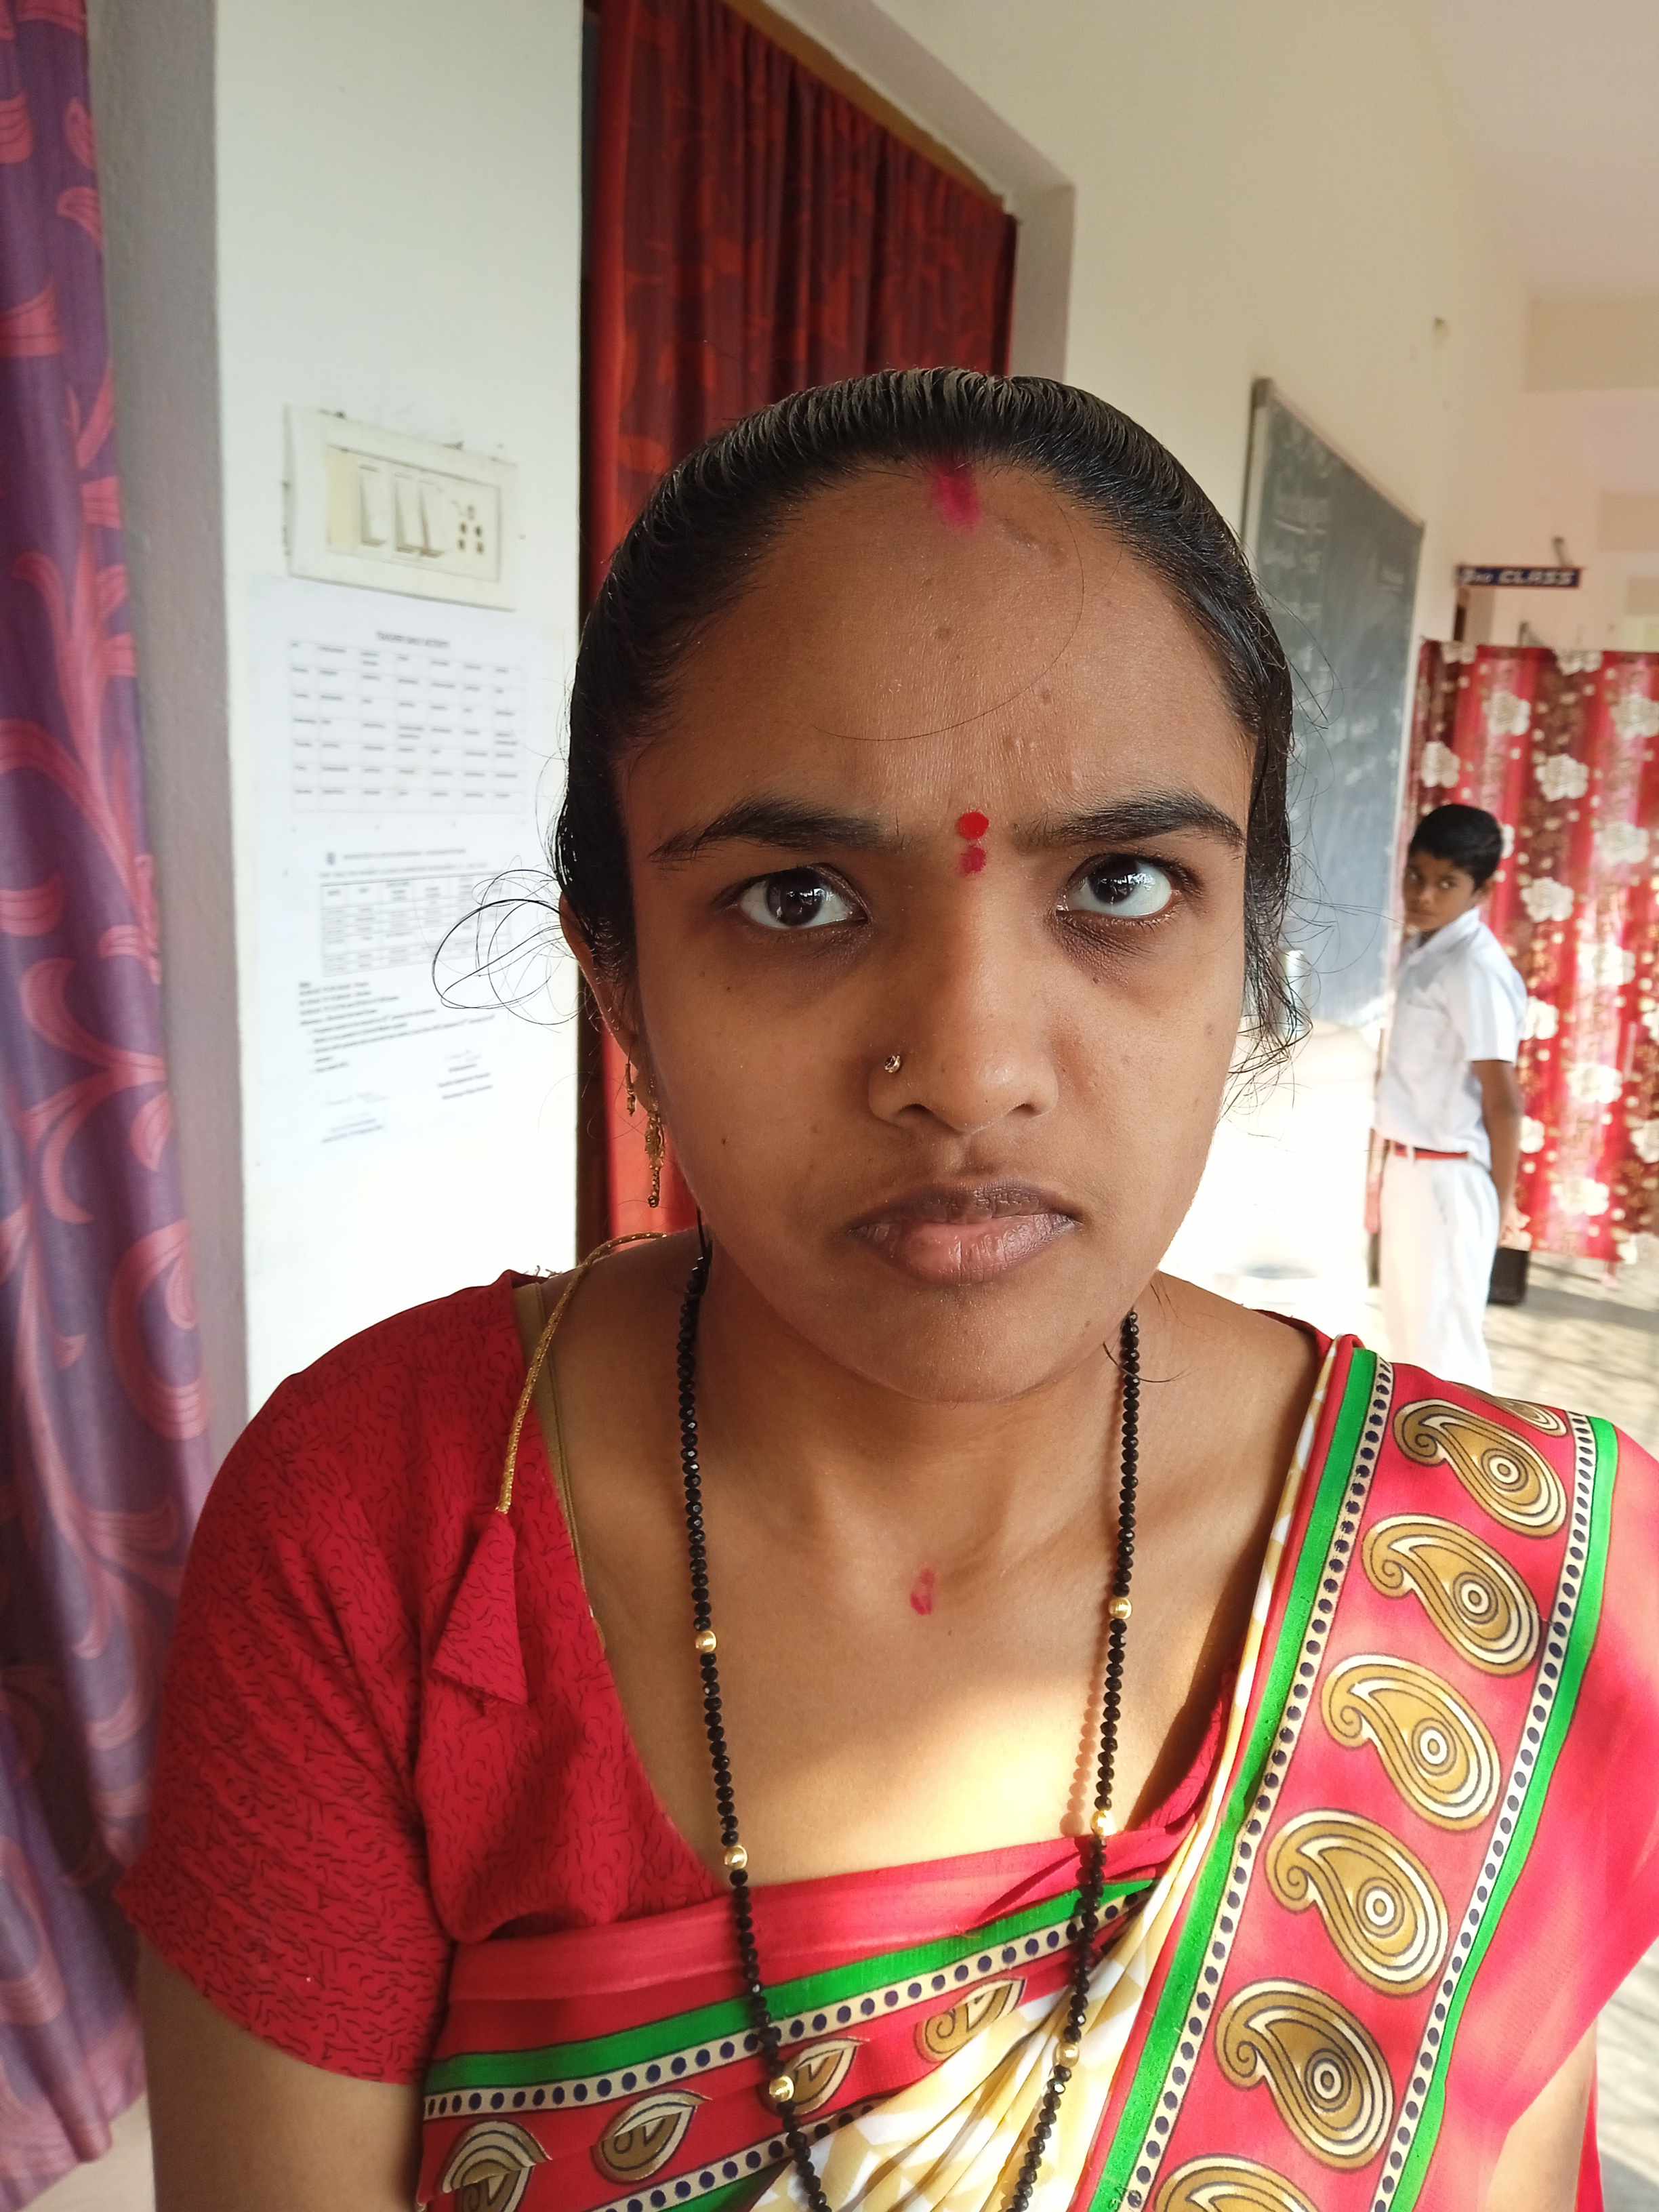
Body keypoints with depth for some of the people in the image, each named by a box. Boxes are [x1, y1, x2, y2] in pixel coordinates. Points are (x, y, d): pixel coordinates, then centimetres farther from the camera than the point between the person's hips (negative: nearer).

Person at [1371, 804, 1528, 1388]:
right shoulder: (1420, 950, 8)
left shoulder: (1476, 968, -19)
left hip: (1449, 1175, -9)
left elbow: (1502, 1100, -17)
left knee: (1444, 1333, 1)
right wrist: (1388, 1163, 14)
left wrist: (1502, 1199, -11)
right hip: (1406, 1165, 9)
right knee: (1406, 1321, 21)